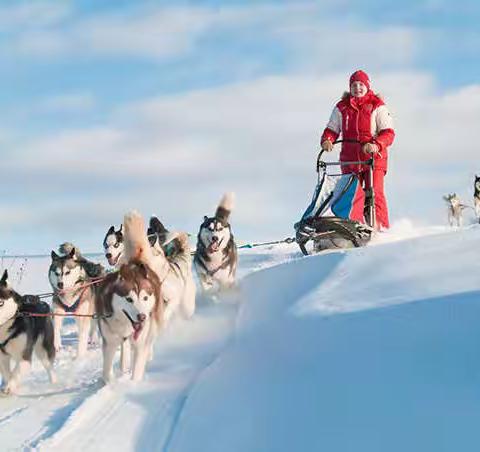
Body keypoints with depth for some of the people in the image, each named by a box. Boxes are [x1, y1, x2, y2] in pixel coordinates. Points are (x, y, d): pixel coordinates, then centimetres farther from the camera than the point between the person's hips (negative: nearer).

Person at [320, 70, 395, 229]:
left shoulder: (377, 106, 2)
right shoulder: (342, 107, 12)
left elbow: (388, 133, -5)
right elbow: (332, 129, 15)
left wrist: (376, 145, -25)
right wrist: (327, 140, -9)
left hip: (373, 157, -3)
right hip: (349, 158, 3)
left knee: (375, 193, -14)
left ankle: (381, 228, -11)